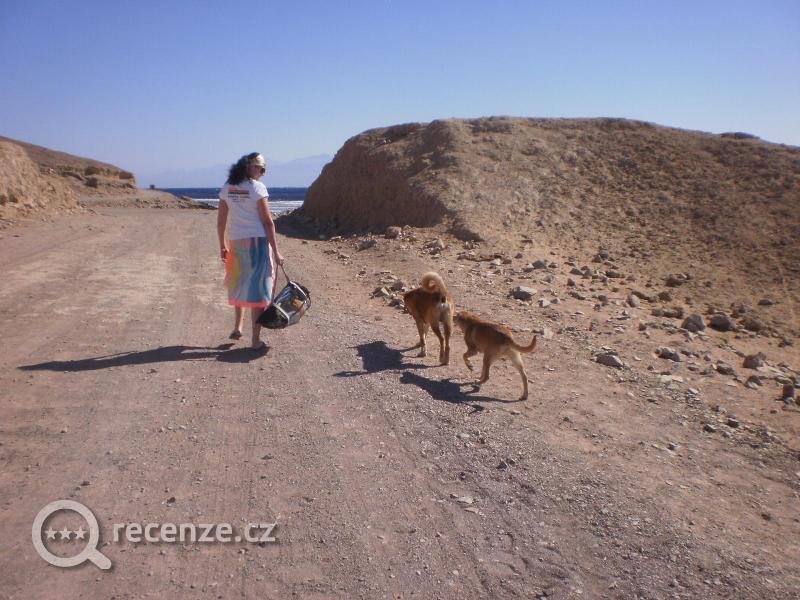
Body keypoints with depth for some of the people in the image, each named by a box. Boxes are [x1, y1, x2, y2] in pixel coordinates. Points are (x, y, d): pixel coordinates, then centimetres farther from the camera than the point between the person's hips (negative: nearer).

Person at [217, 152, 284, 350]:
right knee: (257, 287, 1)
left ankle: (237, 327, 31)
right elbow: (267, 222, -10)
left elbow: (221, 221, 7)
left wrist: (222, 246, 17)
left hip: (235, 241, 5)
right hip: (256, 241, -5)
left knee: (239, 284, 24)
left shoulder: (227, 188, 6)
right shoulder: (257, 188, -8)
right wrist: (275, 252, -8)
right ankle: (256, 339, 4)